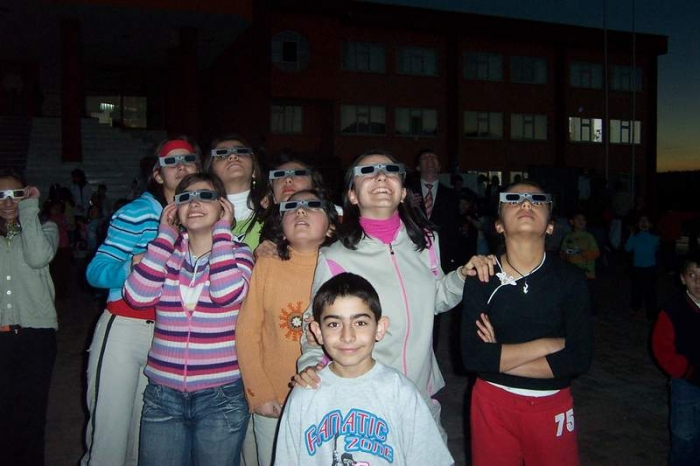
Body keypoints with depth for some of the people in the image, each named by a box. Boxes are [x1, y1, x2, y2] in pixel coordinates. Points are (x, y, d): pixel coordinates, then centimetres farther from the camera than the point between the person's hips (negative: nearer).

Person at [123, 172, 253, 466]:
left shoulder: (237, 252, -1)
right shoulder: (166, 250, 5)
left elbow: (228, 294, -22)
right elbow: (137, 297, -12)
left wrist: (221, 231, -11)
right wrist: (165, 235, -5)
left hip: (221, 396, -2)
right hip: (162, 393, 2)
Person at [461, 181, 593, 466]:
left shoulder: (570, 278, -7)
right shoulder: (481, 277, -10)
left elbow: (579, 358, -15)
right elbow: (472, 356, -18)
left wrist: (498, 357, -16)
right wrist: (546, 345, -18)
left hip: (552, 405, 1)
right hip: (493, 402, -1)